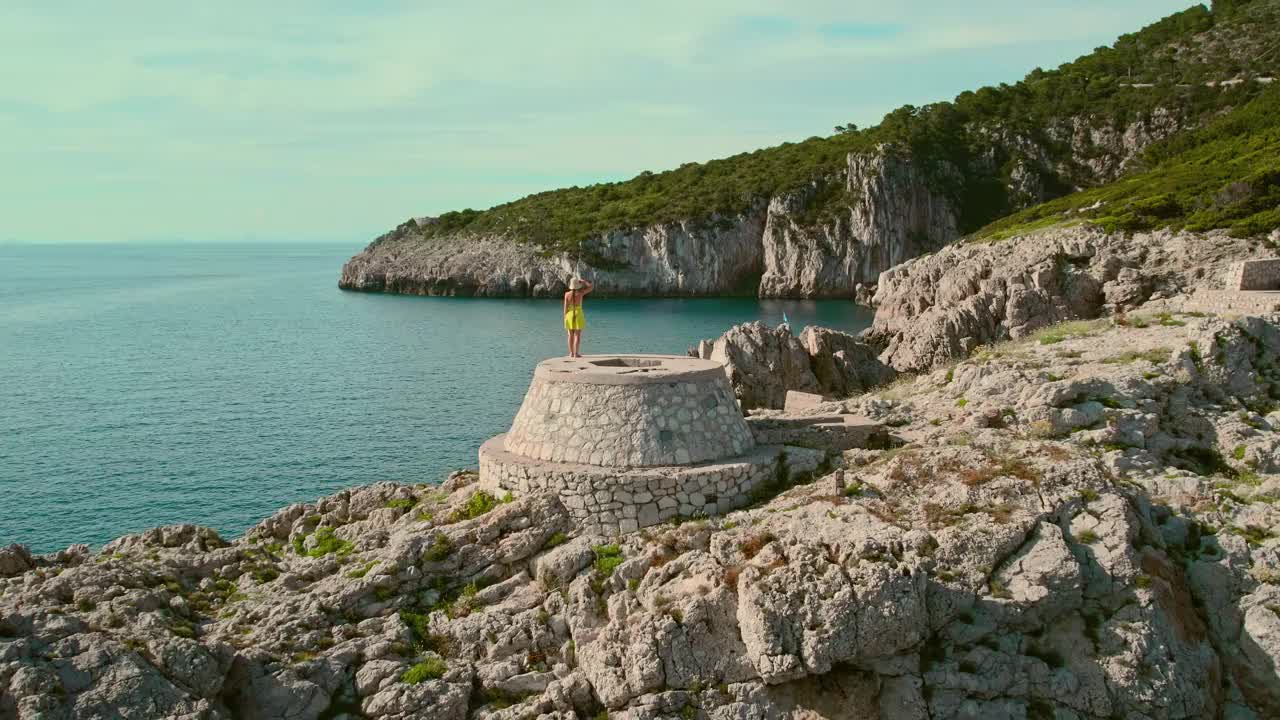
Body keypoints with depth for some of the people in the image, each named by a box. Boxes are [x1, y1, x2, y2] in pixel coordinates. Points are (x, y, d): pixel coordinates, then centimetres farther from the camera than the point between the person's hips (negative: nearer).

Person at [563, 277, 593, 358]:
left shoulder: (567, 294, -7)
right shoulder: (580, 293, -12)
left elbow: (565, 307, -5)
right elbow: (591, 287, -1)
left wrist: (565, 318, 2)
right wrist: (582, 281, 4)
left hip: (570, 315, 2)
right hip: (578, 315, -2)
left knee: (571, 335, 12)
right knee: (577, 335, 0)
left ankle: (571, 353, 14)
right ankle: (576, 353, -5)